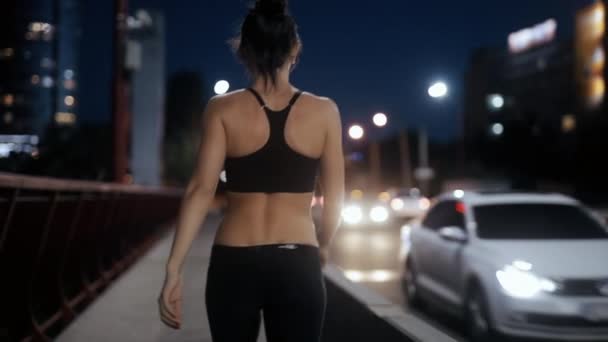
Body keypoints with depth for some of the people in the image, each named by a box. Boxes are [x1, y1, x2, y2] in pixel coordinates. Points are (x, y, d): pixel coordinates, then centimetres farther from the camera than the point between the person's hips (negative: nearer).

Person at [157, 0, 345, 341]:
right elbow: (334, 199, 5)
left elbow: (202, 190, -9)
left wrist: (174, 268, -7)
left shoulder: (223, 109, -2)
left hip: (234, 263, 1)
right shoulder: (324, 112, 0)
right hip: (297, 265, 0)